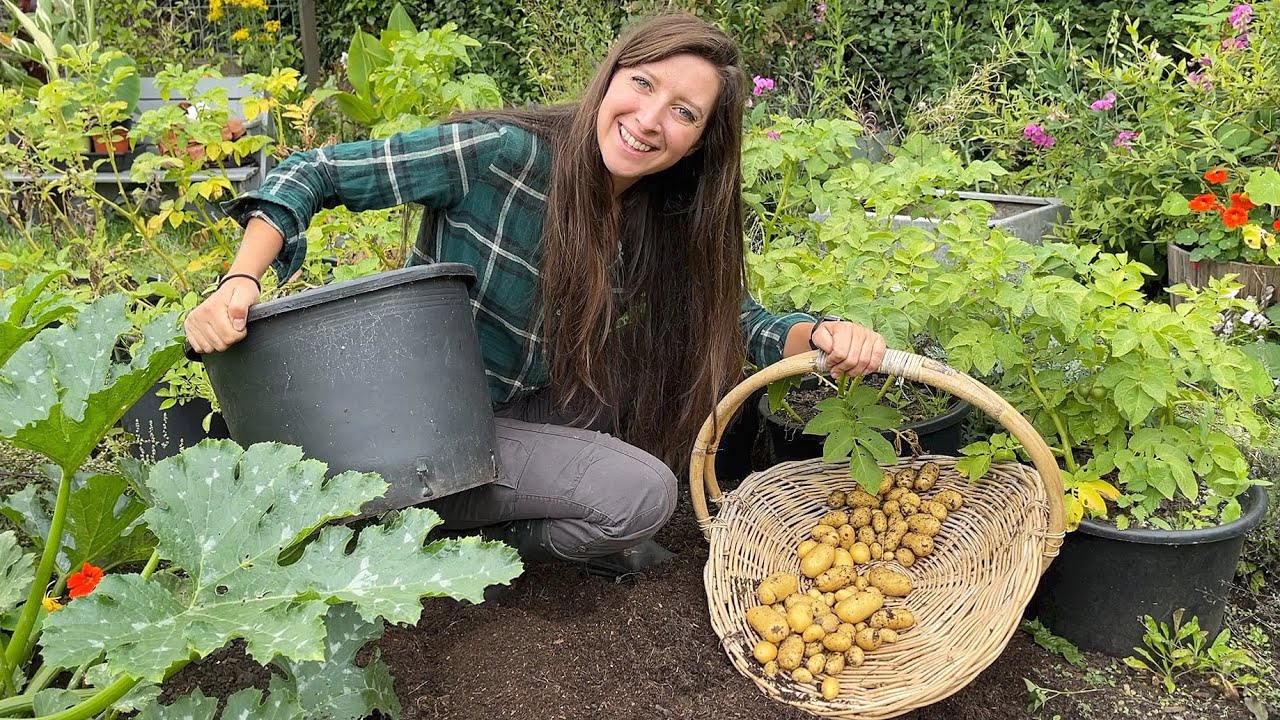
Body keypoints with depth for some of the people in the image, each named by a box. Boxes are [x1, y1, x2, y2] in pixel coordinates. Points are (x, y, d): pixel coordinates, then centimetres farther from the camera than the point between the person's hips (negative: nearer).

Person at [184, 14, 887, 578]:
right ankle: (452, 534, 0)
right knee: (641, 494, -19)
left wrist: (823, 336, -21)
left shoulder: (669, 224, -4)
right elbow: (316, 173, -19)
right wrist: (241, 282, -34)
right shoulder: (501, 153, -23)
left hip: (529, 408, 7)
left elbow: (736, 318, 0)